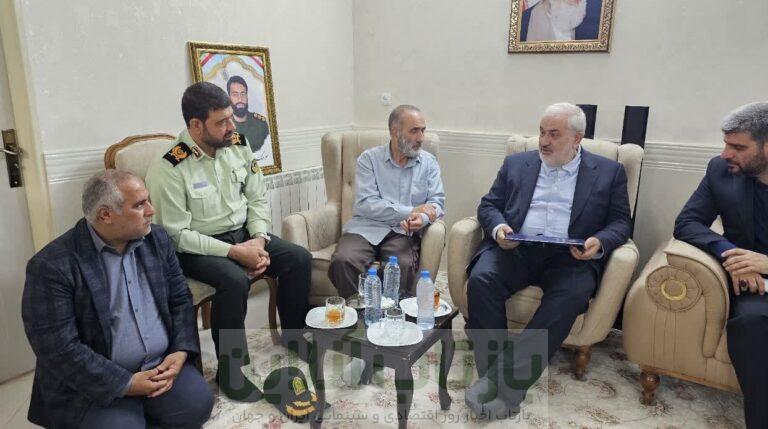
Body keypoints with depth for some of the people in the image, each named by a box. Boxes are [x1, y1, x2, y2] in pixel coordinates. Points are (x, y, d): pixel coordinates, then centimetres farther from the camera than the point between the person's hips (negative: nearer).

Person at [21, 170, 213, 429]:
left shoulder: (157, 239, 2)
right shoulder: (53, 265, -16)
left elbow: (180, 299, 7)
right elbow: (58, 349, -18)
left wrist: (181, 351, -8)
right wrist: (126, 384, -18)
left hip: (162, 365, 4)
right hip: (97, 384, -4)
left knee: (198, 405, -15)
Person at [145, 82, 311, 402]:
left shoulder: (238, 144, -3)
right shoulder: (168, 168, -20)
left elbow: (258, 198, 5)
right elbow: (177, 235, -19)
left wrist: (259, 239, -12)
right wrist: (234, 252, -24)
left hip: (242, 233, 6)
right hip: (196, 247, -6)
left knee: (299, 259, -9)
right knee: (234, 280, -34)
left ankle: (294, 335, 15)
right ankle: (230, 371, -12)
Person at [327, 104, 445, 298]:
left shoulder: (429, 162, 13)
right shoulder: (369, 159, 4)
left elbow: (437, 202, 6)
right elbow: (365, 204, -7)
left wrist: (422, 218, -18)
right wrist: (410, 212, -12)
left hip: (403, 232, 1)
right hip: (366, 227, 0)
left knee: (404, 264, -32)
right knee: (342, 260, -30)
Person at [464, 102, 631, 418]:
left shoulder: (608, 172, 14)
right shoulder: (516, 164, 19)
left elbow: (620, 222, 10)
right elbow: (488, 205, 16)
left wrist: (599, 243, -13)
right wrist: (498, 227, -7)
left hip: (570, 256, -1)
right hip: (515, 248, 2)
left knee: (571, 296, -33)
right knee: (481, 279, -28)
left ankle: (507, 381, -29)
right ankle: (492, 373, -20)